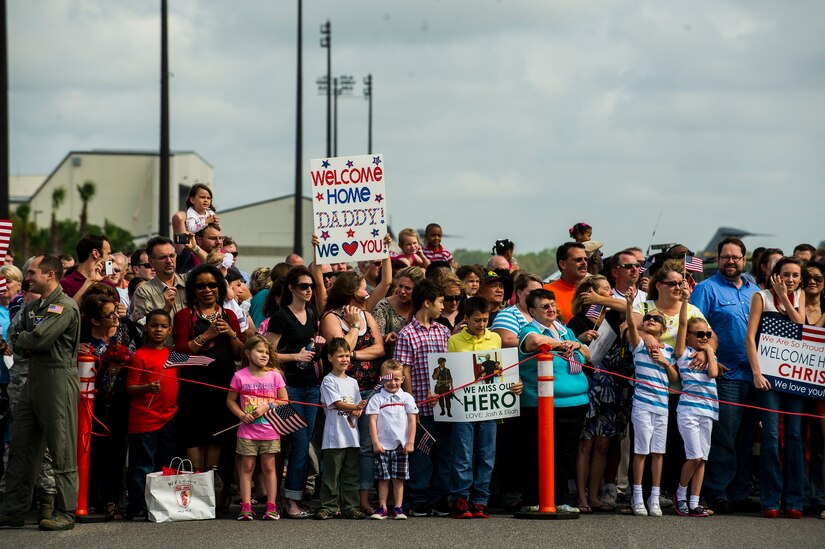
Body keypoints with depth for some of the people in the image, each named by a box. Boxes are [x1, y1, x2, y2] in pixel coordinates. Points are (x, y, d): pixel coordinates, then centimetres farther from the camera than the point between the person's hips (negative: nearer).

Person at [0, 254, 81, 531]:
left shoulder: (65, 306, -10)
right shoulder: (32, 308, 19)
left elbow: (40, 338, -20)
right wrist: (26, 343, -5)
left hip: (59, 380, -9)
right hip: (33, 380, 9)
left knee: (62, 450, -5)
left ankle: (65, 513, -2)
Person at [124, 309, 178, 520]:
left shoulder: (172, 355, 14)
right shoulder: (140, 355, -6)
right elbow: (130, 389, -9)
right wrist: (148, 388, -24)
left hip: (168, 418, 6)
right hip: (144, 420, -6)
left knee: (165, 465, 11)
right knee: (143, 465, -4)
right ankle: (137, 506, 0)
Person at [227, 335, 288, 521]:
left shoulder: (274, 375, 1)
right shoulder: (240, 376, -1)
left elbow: (284, 401, 3)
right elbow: (230, 400, 6)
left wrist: (267, 407, -11)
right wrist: (241, 415, -10)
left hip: (270, 430, 0)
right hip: (247, 430, 0)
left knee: (269, 467, 4)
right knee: (247, 467, 2)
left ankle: (271, 507, 8)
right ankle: (246, 507, 4)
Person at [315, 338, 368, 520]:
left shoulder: (352, 382, 16)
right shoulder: (328, 381, -3)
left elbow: (359, 407, 15)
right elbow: (337, 403, -14)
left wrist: (357, 412, -9)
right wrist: (356, 407, -29)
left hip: (352, 436, 6)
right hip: (334, 436, -6)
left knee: (351, 475, 8)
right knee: (331, 474, -3)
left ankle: (351, 507, 12)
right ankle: (328, 507, 1)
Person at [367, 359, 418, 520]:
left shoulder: (406, 398, 5)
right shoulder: (377, 399, 0)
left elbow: (412, 421, 5)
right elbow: (372, 421, -3)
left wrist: (410, 442, -1)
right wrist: (375, 442, -9)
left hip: (401, 445, 1)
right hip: (382, 445, -1)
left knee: (399, 478, 3)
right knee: (383, 478, 1)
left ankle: (398, 508, 6)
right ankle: (382, 508, 6)